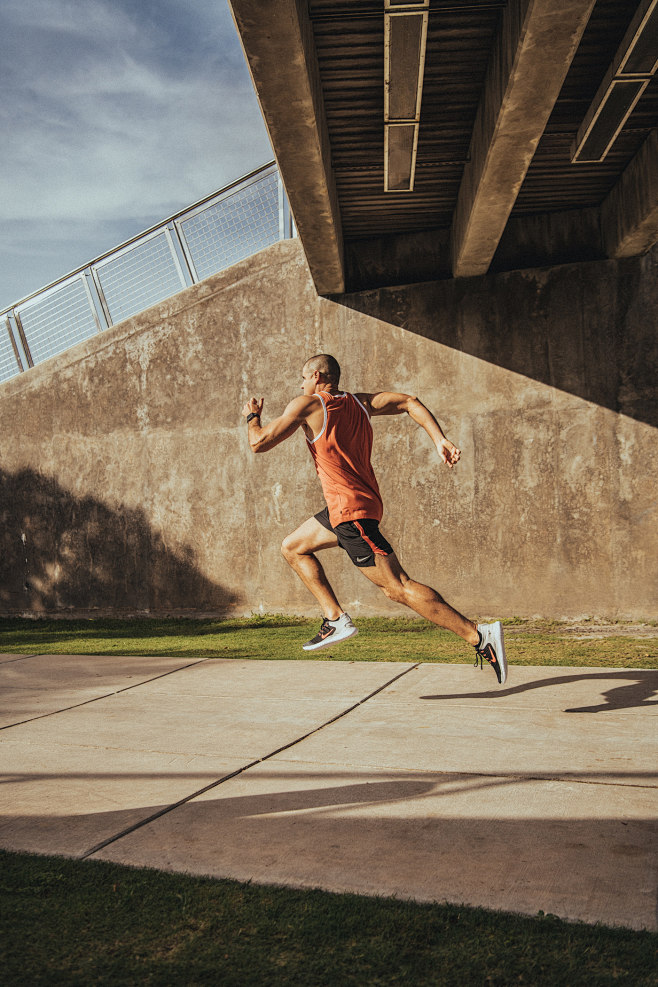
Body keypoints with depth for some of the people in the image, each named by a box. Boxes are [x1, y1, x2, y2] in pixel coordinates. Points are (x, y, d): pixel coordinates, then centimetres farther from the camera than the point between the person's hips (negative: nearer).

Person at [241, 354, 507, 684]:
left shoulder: (307, 404, -7)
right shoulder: (360, 402, 13)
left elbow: (259, 443, -6)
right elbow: (409, 402, 3)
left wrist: (252, 416, 14)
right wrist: (440, 440, -6)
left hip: (350, 510, -9)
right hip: (361, 504, 9)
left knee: (398, 587, -11)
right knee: (292, 548, 22)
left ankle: (480, 635, -13)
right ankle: (337, 619, 17)